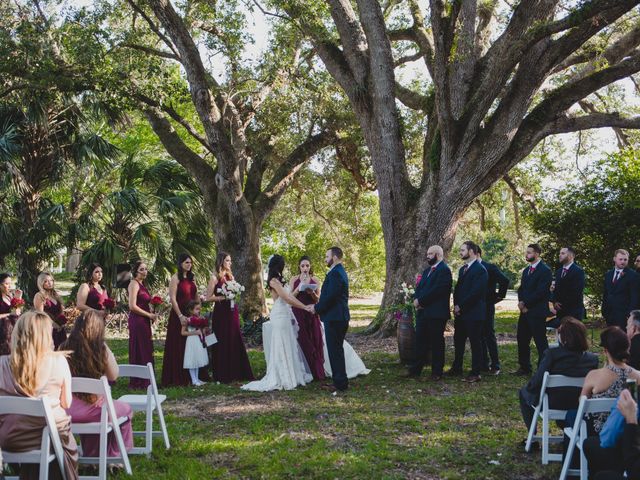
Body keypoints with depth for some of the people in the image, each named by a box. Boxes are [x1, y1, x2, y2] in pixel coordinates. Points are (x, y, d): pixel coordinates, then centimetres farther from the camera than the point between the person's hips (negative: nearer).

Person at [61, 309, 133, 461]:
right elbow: (113, 376, 3)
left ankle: (91, 457, 45)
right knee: (126, 410, 25)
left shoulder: (64, 348, -4)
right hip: (92, 409, -4)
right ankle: (112, 457, 30)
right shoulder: (100, 349, -12)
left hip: (65, 410, 4)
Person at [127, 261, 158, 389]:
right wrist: (149, 315, -11)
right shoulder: (134, 283, -10)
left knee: (145, 351, 11)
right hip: (137, 321, -9)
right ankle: (138, 382, 2)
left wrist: (151, 314, 5)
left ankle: (143, 381, 17)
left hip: (143, 321, 9)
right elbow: (132, 306, -18)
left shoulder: (141, 284, 17)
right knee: (139, 351, -4)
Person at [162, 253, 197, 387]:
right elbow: (172, 298, -14)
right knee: (178, 346, -2)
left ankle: (191, 375, 16)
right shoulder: (175, 278, -7)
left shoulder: (191, 278, 14)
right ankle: (177, 378, 4)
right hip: (179, 315, -7)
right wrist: (180, 316, -19)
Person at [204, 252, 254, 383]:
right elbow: (208, 298, -10)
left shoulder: (230, 276, 13)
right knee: (223, 344, -2)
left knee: (235, 342, 6)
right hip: (221, 313, -6)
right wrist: (224, 297, -16)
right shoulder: (215, 277, -5)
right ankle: (223, 376, 5)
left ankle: (235, 373, 13)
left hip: (232, 312, 6)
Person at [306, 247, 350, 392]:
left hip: (334, 318, -11)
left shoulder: (335, 273, -18)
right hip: (339, 316, 11)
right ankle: (340, 381, 23)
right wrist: (317, 306, 12)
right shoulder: (340, 271, 16)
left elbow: (330, 297, -22)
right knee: (337, 350, 16)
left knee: (335, 351, -5)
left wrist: (317, 308, -9)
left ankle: (340, 383, 0)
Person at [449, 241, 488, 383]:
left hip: (473, 312, -9)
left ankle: (475, 373, 4)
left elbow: (475, 292, -19)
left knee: (475, 342, -1)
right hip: (460, 312, 9)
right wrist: (456, 305, 3)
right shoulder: (462, 269, 16)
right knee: (458, 341, 15)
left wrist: (460, 306, -15)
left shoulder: (480, 270, -13)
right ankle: (456, 368, 27)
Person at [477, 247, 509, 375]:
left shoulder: (490, 268, -8)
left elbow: (505, 280, -16)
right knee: (479, 337, 9)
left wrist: (499, 296, -9)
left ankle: (495, 366, 3)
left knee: (489, 335, -2)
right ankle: (484, 364, 17)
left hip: (486, 307, -5)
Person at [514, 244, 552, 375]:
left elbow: (541, 291, -18)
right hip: (525, 310, 9)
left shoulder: (545, 270, -11)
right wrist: (521, 302, -4)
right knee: (522, 340, 12)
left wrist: (525, 303, -14)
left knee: (540, 342, -2)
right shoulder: (526, 270, 17)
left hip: (537, 311, -8)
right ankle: (525, 367, 23)